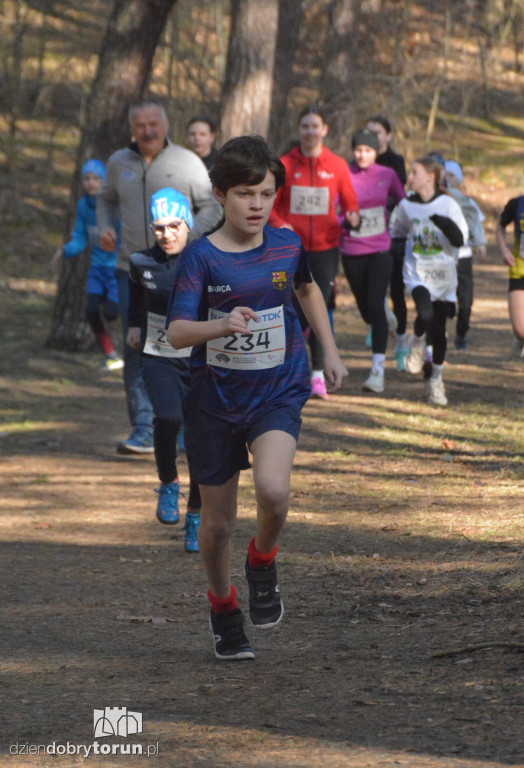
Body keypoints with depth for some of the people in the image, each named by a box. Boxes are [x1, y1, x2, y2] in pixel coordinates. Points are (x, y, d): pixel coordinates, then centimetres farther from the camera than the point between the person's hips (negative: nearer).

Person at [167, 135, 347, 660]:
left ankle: (263, 563, 6)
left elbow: (308, 290, 23)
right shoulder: (201, 257, -12)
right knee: (217, 522, 8)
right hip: (215, 396, -1)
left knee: (272, 491, -26)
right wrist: (222, 326, -41)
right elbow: (177, 332, -22)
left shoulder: (287, 246, -1)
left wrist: (330, 352, 22)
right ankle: (222, 605, 36)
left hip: (277, 394, 1)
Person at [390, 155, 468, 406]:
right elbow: (397, 233, 21)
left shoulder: (448, 205, -5)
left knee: (439, 329, 5)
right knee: (425, 314, -27)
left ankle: (436, 381, 21)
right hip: (416, 273, 0)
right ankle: (417, 343, 8)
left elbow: (461, 240, -8)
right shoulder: (406, 206, 3)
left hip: (443, 276, 0)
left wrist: (448, 227, -26)